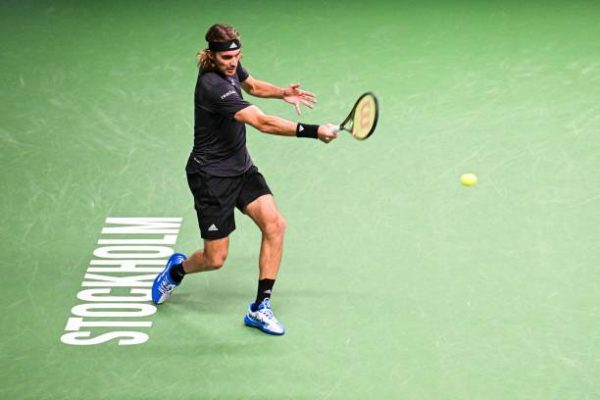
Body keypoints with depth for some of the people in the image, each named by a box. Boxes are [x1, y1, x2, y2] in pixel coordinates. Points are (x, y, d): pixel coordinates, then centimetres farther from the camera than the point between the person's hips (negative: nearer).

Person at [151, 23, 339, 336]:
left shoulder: (230, 67, -2)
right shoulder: (212, 86, -29)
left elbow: (251, 85, 24)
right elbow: (263, 123, -35)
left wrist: (282, 93, 3)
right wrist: (313, 131, -37)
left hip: (241, 167, 8)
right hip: (211, 175, -8)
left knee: (274, 224, -11)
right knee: (215, 259, -2)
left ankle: (259, 309, -2)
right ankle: (177, 269, 35)